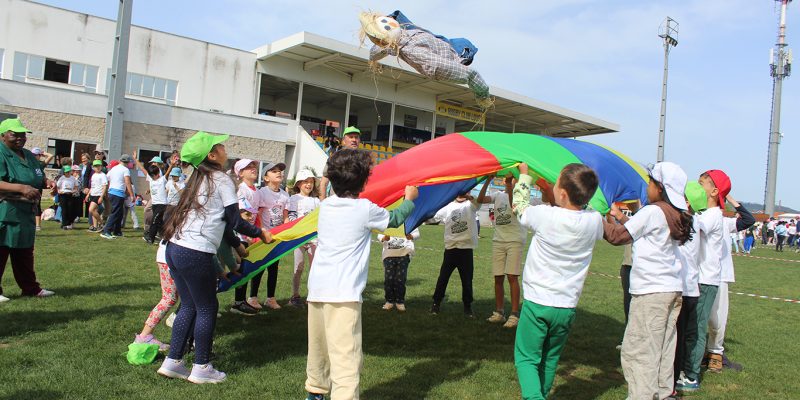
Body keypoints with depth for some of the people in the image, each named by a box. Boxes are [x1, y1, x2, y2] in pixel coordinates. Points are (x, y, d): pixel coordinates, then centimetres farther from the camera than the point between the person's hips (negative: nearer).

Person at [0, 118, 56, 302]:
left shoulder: (28, 155, 15)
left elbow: (40, 177, 24)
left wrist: (47, 182, 1)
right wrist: (22, 188, -35)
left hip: (25, 214, 9)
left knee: (24, 253, 17)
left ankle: (30, 288, 25)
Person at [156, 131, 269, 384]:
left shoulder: (199, 178, 18)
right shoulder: (222, 180, -6)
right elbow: (235, 222, -6)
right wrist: (260, 233, 10)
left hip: (175, 248, 8)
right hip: (196, 254, -8)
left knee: (189, 306, 18)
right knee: (207, 308, 6)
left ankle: (172, 362, 23)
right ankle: (201, 368, 14)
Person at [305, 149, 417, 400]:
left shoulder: (326, 205, 10)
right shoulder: (365, 209, -5)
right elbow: (394, 219, 14)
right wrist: (410, 198, 30)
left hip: (317, 287, 7)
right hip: (343, 293, -7)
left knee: (319, 347, 23)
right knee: (346, 356, -9)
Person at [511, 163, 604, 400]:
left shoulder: (545, 215, -16)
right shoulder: (595, 221, -6)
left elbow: (519, 206, 4)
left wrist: (524, 175, 18)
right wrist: (552, 202, 19)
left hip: (536, 303, -4)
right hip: (567, 306, 4)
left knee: (526, 358, 5)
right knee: (550, 359, 20)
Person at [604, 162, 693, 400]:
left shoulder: (652, 211, -11)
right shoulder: (676, 215, 14)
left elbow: (618, 236, -6)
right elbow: (637, 231, 22)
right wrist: (619, 217, 29)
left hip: (651, 291, -9)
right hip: (673, 289, 9)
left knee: (637, 349, -4)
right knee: (663, 347, 15)